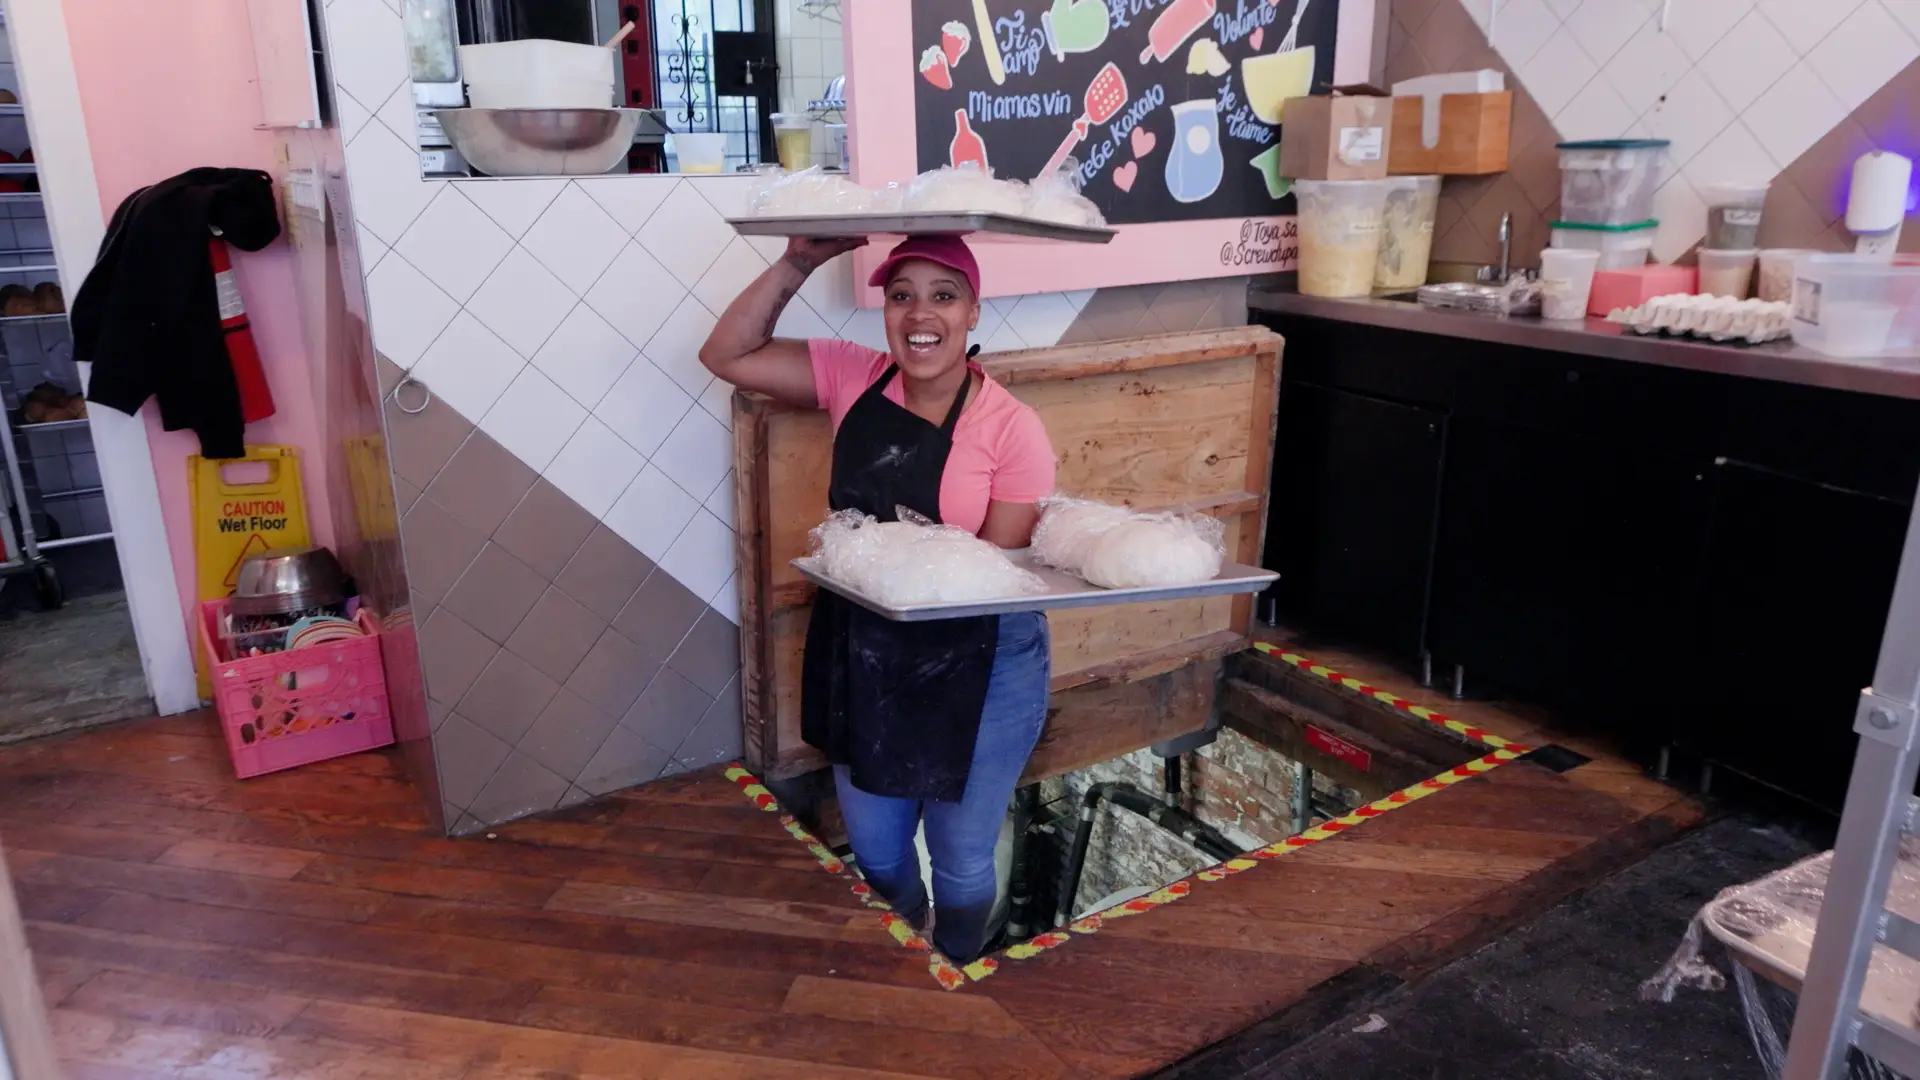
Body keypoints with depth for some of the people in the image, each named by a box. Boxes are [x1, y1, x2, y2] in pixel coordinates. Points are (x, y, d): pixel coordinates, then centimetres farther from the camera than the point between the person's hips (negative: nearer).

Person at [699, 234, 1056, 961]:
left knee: (961, 859, 17)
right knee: (875, 850, 24)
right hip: (862, 655, 4)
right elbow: (728, 355, -4)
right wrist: (798, 264, -14)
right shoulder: (854, 380, -5)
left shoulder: (1012, 429, -17)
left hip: (978, 668, -4)